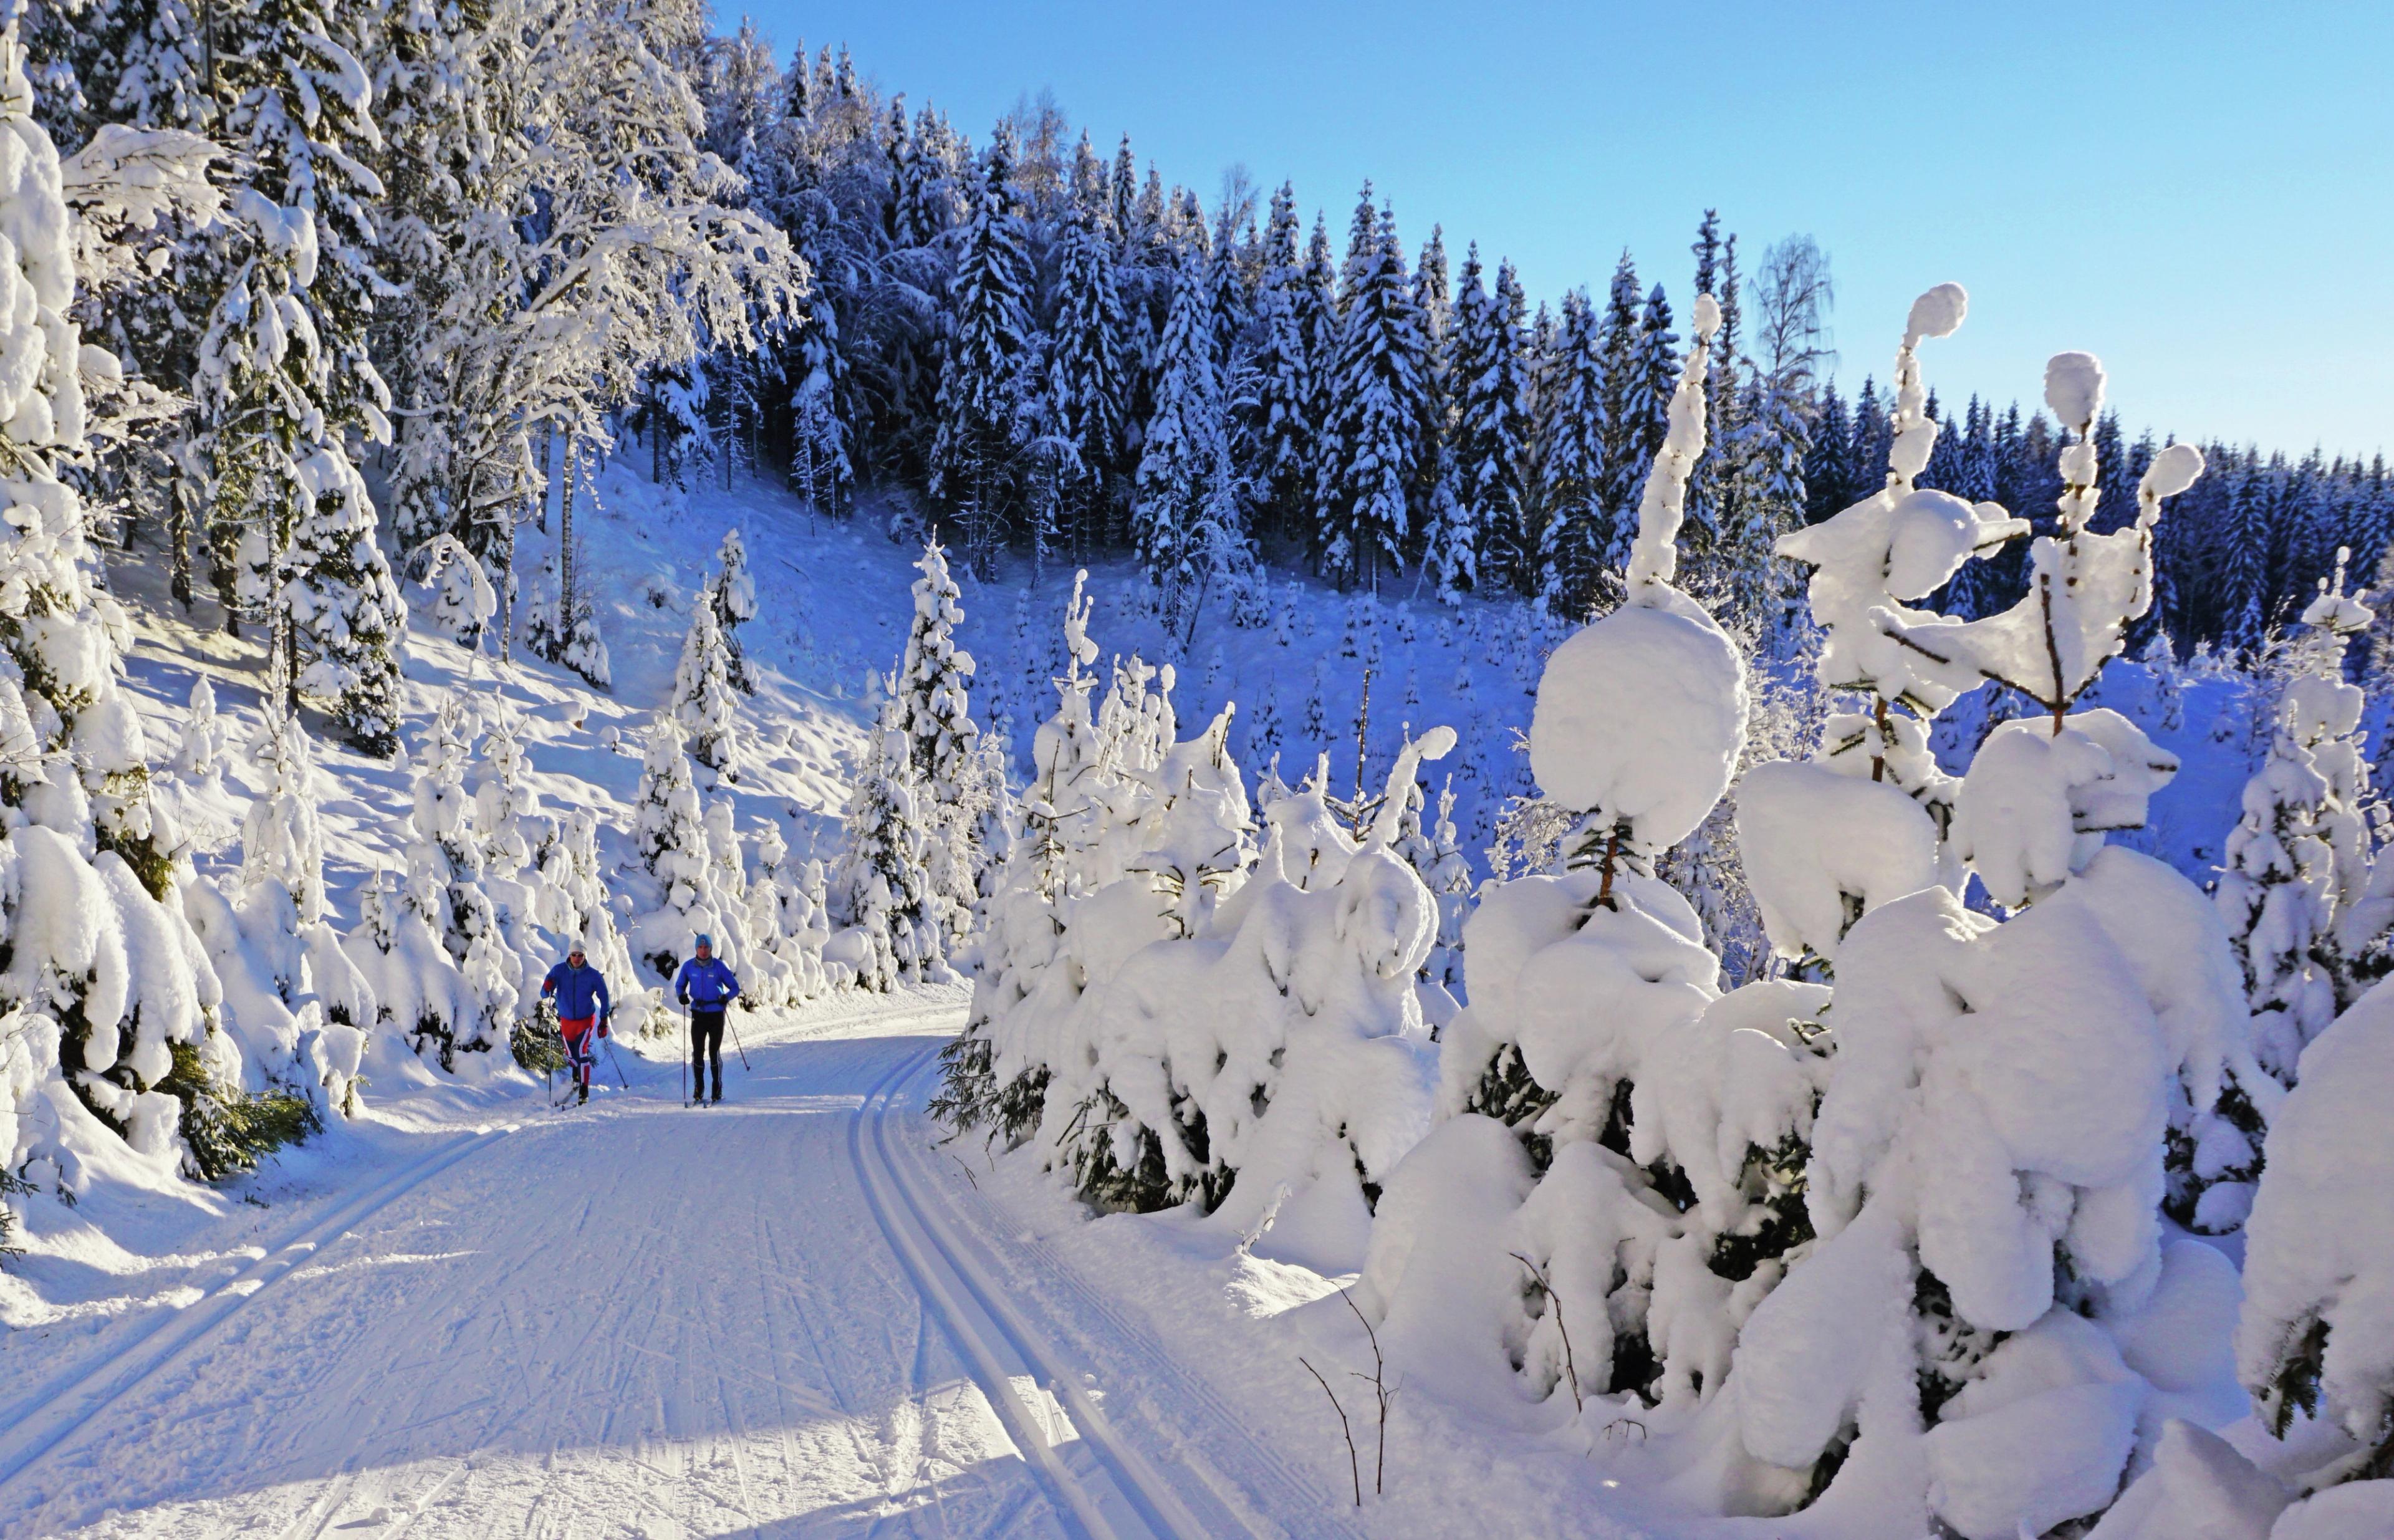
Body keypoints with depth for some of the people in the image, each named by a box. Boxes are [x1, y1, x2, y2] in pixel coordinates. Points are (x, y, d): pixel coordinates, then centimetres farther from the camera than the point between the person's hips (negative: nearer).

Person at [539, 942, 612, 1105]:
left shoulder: (593, 975, -14)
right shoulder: (559, 970, -11)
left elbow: (604, 998, -3)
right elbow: (544, 995, -12)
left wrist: (603, 1022, -6)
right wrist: (547, 989, -36)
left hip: (586, 1020, -3)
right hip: (566, 1020, 3)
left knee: (581, 1053, -19)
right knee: (570, 1055, 15)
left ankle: (584, 1093, -17)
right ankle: (577, 1071, 51)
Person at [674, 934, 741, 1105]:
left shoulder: (719, 966, -4)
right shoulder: (688, 966, 1)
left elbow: (735, 987, 1)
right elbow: (679, 985, 15)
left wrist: (727, 997, -20)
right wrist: (681, 995, -8)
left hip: (716, 1014, -2)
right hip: (698, 1014, 2)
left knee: (714, 1052, 1)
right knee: (697, 1052, 0)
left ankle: (717, 1090, 12)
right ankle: (698, 1090, 11)